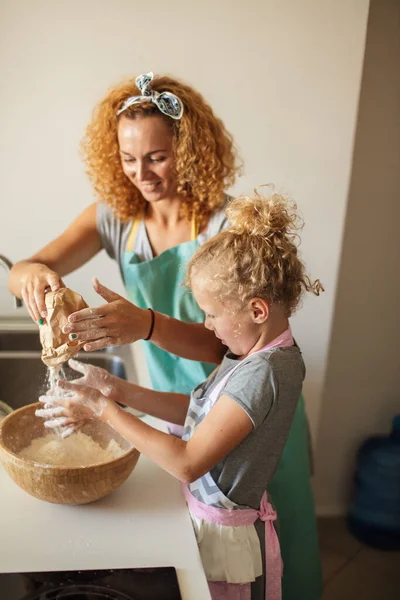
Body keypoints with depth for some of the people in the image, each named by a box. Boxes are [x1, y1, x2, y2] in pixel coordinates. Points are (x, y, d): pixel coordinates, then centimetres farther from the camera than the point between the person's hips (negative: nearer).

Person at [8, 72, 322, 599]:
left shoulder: (227, 223, -23)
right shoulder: (114, 217, -9)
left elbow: (230, 343, -27)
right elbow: (21, 273, -10)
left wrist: (147, 325, -46)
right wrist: (33, 275, -36)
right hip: (175, 401, 3)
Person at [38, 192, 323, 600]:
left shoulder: (264, 373, -30)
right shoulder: (261, 350, -3)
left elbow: (188, 464, -28)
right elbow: (196, 410, 3)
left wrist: (103, 410, -22)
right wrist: (115, 390, -5)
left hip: (226, 537, -8)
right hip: (206, 515, 8)